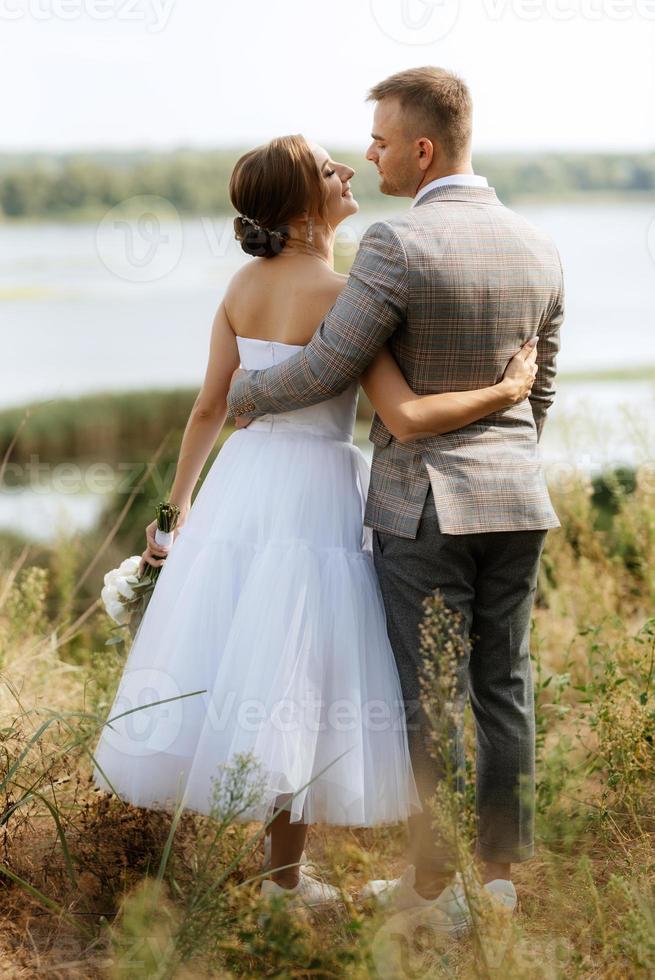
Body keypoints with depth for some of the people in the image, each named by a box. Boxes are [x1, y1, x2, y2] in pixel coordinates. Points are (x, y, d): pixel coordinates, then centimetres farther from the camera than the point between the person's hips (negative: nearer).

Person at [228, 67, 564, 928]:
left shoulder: (398, 247, -17)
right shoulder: (538, 250, 5)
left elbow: (324, 371, -13)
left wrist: (241, 397, 6)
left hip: (424, 504, -6)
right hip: (516, 501, 6)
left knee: (432, 694, 1)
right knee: (503, 687, 11)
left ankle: (435, 883, 10)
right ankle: (502, 873, 18)